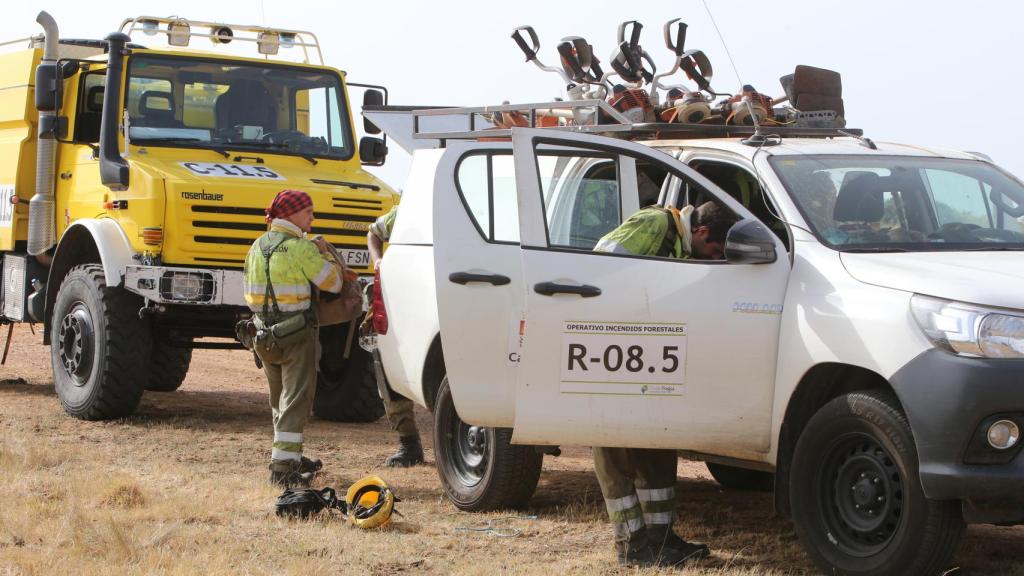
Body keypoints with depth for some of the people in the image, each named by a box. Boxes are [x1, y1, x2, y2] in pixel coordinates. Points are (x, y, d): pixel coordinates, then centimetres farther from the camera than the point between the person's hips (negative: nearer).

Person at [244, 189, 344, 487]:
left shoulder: (257, 246, 9)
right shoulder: (300, 248, -15)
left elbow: (249, 291, 17)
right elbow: (333, 283, -10)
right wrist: (325, 254, 6)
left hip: (264, 334, 8)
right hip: (297, 334, -8)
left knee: (280, 399, 20)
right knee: (296, 400, -6)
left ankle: (292, 458, 31)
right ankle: (282, 467, -13)